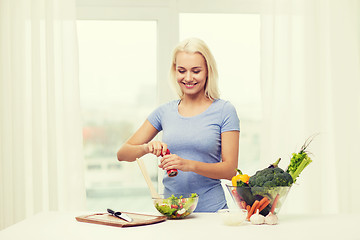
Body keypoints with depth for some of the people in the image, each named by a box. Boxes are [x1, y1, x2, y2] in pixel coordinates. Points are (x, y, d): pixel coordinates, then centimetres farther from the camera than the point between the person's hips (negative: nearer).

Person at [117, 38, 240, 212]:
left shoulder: (224, 111, 2)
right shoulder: (164, 112, 10)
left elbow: (230, 170, -3)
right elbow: (122, 154, 10)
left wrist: (189, 165, -18)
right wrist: (146, 148, -10)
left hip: (211, 209, -2)